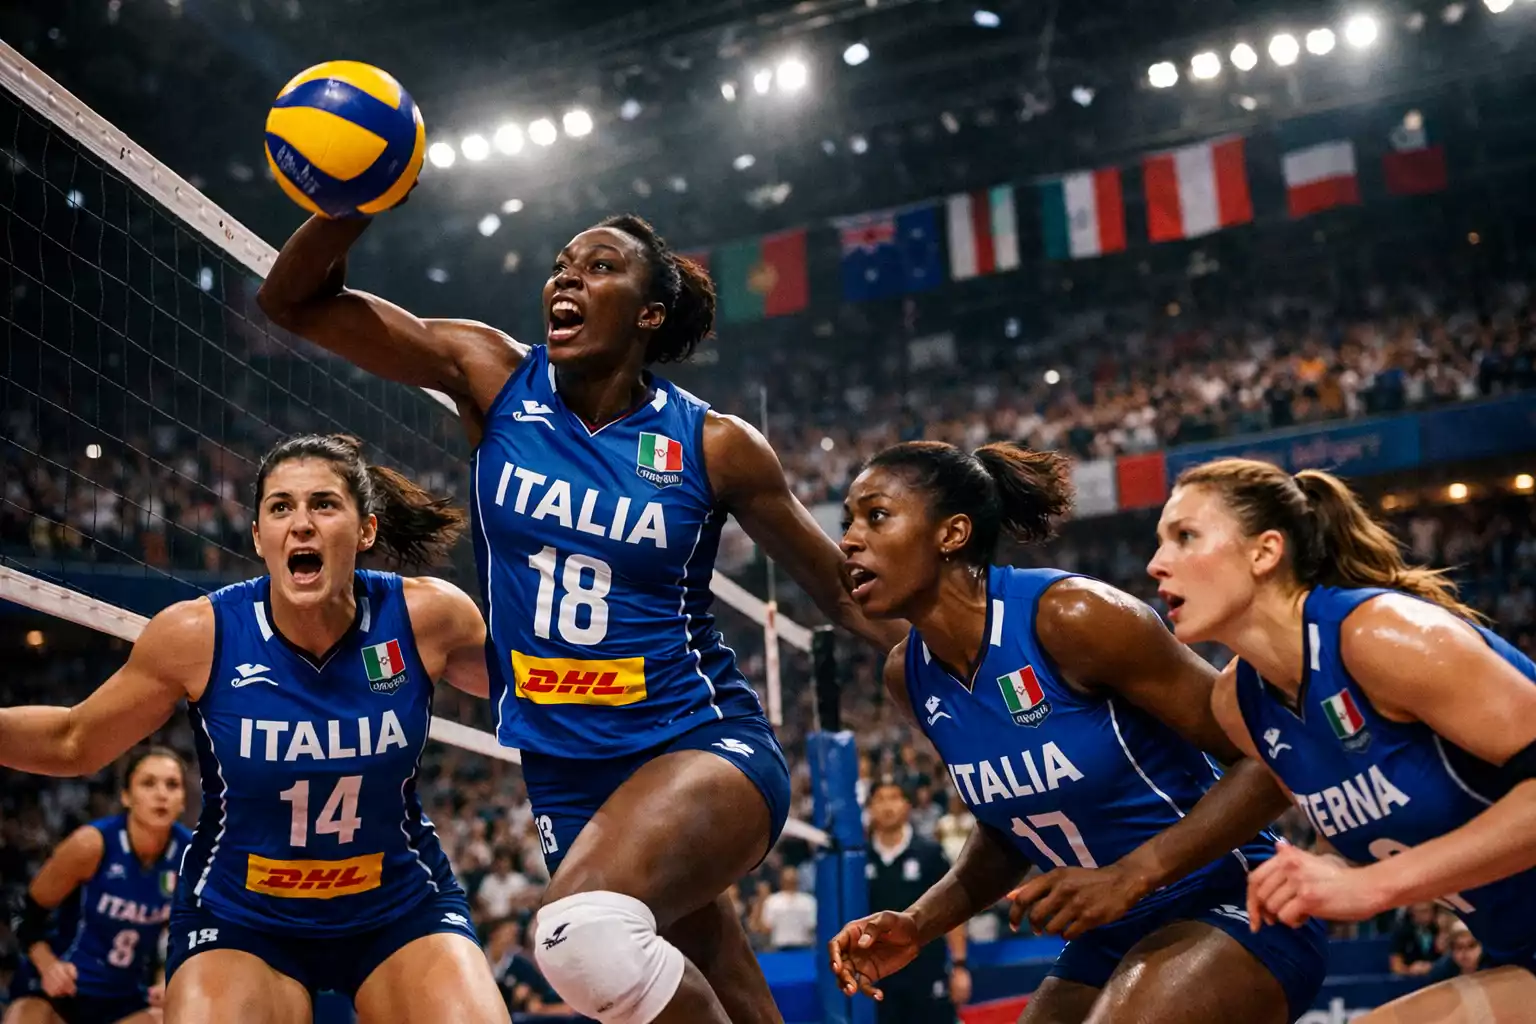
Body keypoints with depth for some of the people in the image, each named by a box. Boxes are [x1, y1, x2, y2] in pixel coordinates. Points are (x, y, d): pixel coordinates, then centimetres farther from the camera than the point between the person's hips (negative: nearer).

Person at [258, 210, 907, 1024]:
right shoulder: (494, 378, 0)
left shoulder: (712, 444, -5)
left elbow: (848, 594, 6)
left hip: (703, 745, -3)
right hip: (565, 775, 3)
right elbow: (297, 300, -2)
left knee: (585, 929, -35)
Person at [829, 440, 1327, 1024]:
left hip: (1234, 911, -7)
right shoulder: (908, 676, 0)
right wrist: (920, 923, 0)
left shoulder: (1071, 617, -22)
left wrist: (1128, 878, -26)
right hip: (1109, 942, 7)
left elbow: (1267, 760, -18)